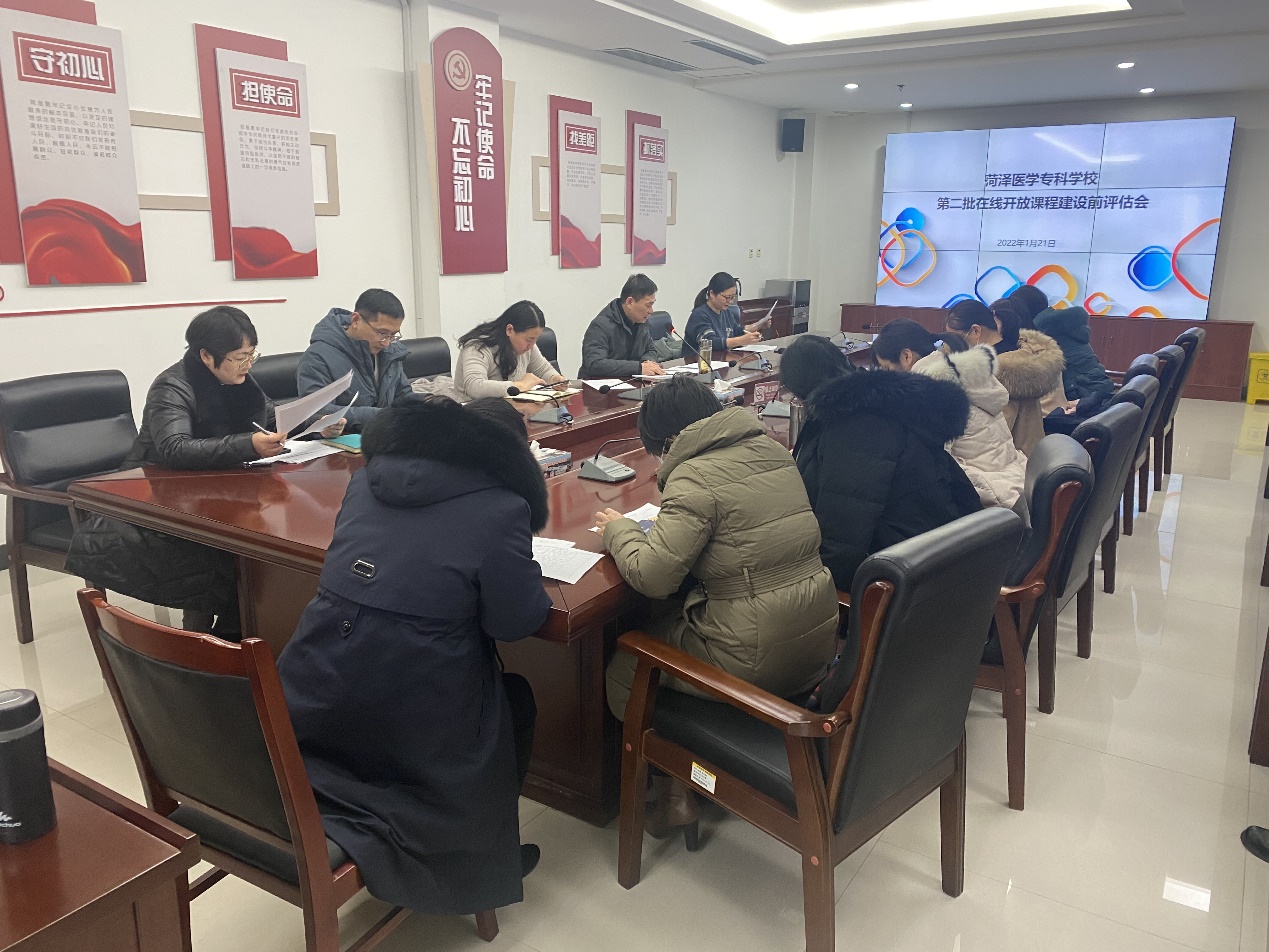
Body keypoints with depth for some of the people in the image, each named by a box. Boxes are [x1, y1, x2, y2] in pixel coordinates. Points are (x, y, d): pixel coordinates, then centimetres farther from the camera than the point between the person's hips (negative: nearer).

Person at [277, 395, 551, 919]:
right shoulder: (499, 507, -9)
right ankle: (478, 865, 29)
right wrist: (519, 567, 9)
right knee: (514, 702, 22)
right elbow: (516, 620, -9)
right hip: (412, 723, -5)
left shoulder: (366, 482, 9)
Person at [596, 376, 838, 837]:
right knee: (672, 621, 29)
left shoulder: (695, 478, -19)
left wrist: (618, 529, -2)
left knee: (623, 672, 12)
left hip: (759, 661, -8)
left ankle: (674, 793, 20)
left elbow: (651, 576, -21)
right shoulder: (772, 449, 5)